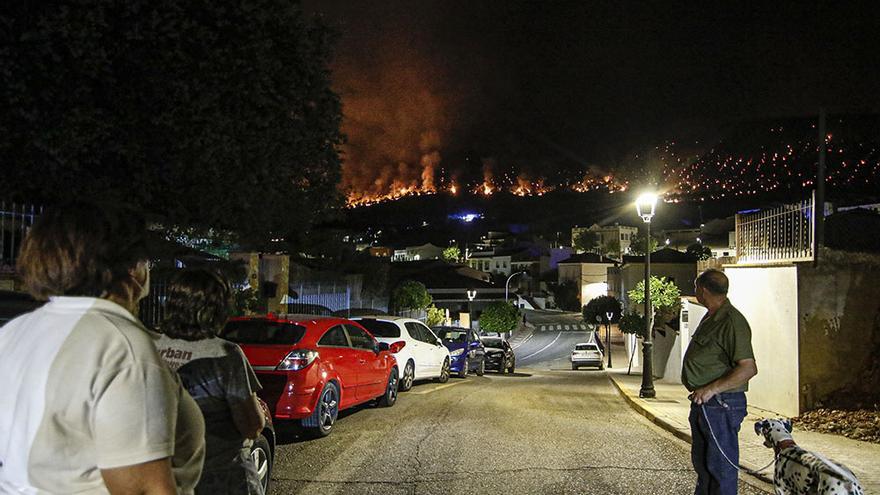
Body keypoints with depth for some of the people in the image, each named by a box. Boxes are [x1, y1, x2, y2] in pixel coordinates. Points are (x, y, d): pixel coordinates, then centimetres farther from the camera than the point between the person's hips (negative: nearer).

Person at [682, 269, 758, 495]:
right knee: (702, 462, 21)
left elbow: (748, 368, -24)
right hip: (702, 402, 10)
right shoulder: (710, 318, 13)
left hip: (721, 405, -10)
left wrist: (711, 389, -25)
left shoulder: (732, 322, -19)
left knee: (721, 467, -3)